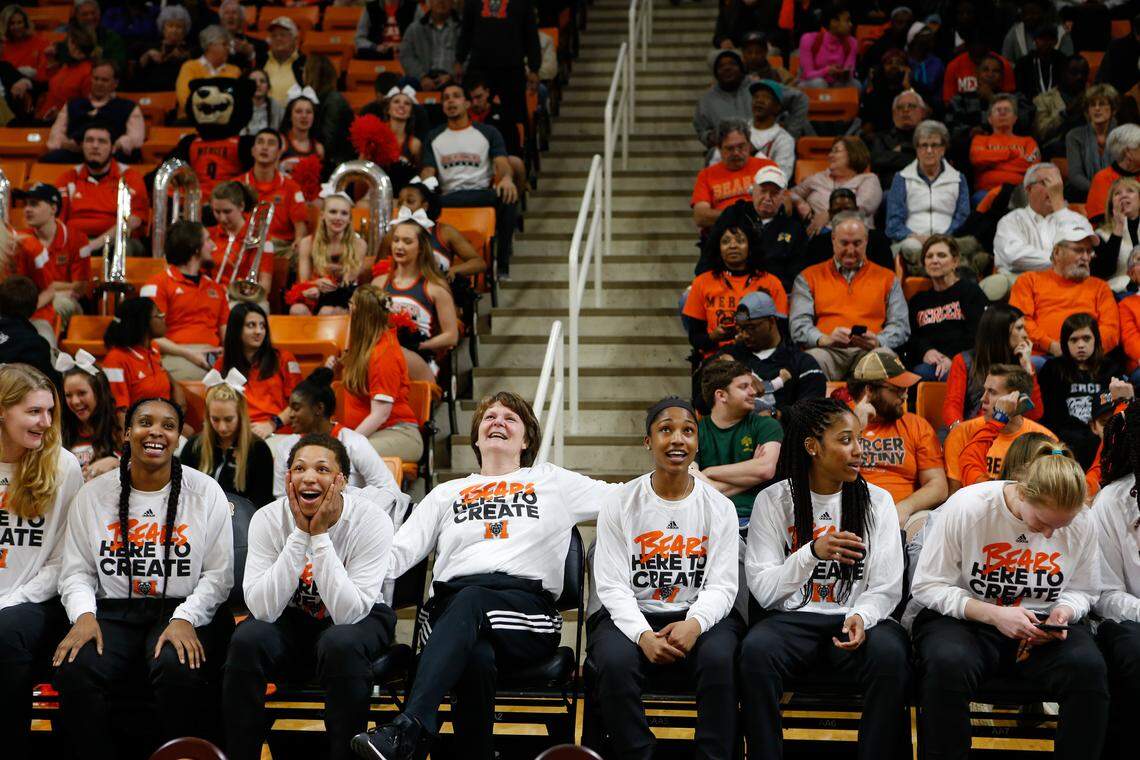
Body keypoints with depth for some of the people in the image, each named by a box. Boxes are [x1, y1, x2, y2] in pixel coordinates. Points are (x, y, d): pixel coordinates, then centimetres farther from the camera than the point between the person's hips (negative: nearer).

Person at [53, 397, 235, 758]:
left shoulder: (206, 492, 4)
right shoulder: (93, 495, 10)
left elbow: (218, 574, 2)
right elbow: (76, 571, 10)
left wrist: (185, 619, -15)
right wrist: (84, 615, -11)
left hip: (184, 610, -2)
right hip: (113, 611, 2)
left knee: (178, 671, -35)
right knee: (74, 671, -30)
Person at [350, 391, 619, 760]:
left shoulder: (552, 481, 27)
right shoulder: (447, 493, 30)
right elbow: (399, 552, 18)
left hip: (527, 609, -1)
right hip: (451, 602, 2)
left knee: (470, 601, -39)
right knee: (477, 658, -39)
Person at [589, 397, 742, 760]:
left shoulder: (719, 508, 6)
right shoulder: (620, 505, 3)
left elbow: (721, 586, 0)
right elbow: (612, 585, -2)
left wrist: (694, 624, -23)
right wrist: (642, 635, -21)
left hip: (700, 615, 0)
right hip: (631, 615, 0)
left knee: (719, 659, -33)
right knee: (615, 661, -33)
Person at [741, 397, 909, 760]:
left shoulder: (877, 501, 7)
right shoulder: (773, 501, 3)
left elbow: (886, 588, 3)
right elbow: (763, 589, -5)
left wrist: (861, 617, -21)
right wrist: (813, 552, -22)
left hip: (856, 619, 1)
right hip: (792, 619, -1)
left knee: (891, 654, -33)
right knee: (756, 649, -33)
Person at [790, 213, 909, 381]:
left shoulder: (887, 278, 22)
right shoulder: (809, 277, 19)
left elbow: (901, 326, 13)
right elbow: (799, 324, 7)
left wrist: (878, 341, -10)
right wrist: (824, 339, -15)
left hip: (870, 350, 1)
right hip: (828, 350, -1)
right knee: (813, 359, -37)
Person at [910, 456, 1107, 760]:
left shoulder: (1081, 522, -3)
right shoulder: (967, 507, -14)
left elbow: (1081, 591, 13)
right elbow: (926, 586, -10)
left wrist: (1063, 612, -11)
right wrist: (993, 615, -21)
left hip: (1040, 622, 3)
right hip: (963, 619, -2)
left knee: (1089, 667, -30)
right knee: (948, 665, -37)